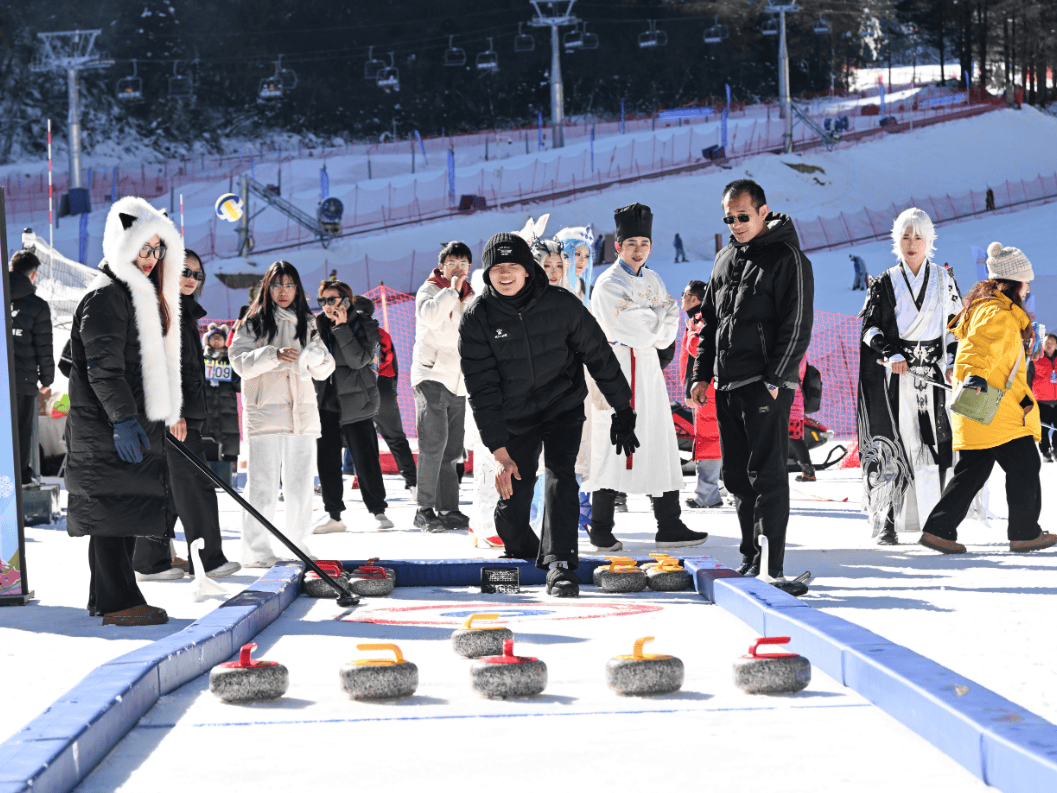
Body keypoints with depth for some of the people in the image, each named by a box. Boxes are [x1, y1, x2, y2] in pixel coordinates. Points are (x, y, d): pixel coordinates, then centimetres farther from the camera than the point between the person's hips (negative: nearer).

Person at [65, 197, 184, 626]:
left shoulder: (143, 295, 19)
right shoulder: (105, 297, -13)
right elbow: (102, 366, -21)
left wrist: (164, 416, 26)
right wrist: (122, 418, -27)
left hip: (136, 420, 10)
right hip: (107, 427, -10)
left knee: (125, 509, 12)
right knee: (114, 507, -9)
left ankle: (107, 598, 19)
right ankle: (119, 602, -9)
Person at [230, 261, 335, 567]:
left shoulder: (306, 324, 17)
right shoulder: (255, 322, 4)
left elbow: (323, 371, 16)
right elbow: (239, 361, -7)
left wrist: (318, 357, -6)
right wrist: (273, 356, -21)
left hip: (302, 412, 5)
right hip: (264, 412, -5)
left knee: (300, 484, 7)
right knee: (263, 484, -7)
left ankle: (298, 543, 17)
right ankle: (257, 549, -3)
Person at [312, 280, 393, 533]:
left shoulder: (364, 325, -4)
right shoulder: (319, 325, 9)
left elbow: (359, 360, -18)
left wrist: (342, 328, -19)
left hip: (354, 403, -4)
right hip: (325, 402, 4)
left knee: (365, 458, -2)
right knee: (326, 459, 3)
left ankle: (378, 510, 11)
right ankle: (333, 514, 10)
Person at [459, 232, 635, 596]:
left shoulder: (561, 304, -13)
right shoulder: (476, 319, -12)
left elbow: (599, 357, -1)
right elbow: (482, 390, -12)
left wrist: (623, 411, 3)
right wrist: (499, 450, -18)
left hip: (563, 406, -1)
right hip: (514, 418, 1)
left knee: (560, 473, -23)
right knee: (512, 504, 0)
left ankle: (559, 563, -23)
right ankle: (524, 556, 29)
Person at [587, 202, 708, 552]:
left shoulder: (652, 279, 14)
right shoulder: (608, 284, -10)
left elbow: (671, 319, 10)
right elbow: (637, 330, -18)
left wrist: (660, 332, -9)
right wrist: (660, 317, -2)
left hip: (649, 367, 8)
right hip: (618, 368, -8)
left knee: (661, 445, 7)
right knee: (613, 446, -6)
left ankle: (669, 526, 12)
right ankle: (601, 530, 2)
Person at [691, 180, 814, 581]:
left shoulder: (788, 258, -7)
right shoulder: (725, 258, 16)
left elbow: (797, 326, -11)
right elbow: (710, 320, 22)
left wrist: (774, 380, -17)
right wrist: (703, 374, 15)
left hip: (766, 386, -8)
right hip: (728, 384, 8)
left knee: (766, 473, -8)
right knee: (736, 475, 10)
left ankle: (770, 563, -6)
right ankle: (751, 556, 18)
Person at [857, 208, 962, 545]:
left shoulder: (944, 280, 12)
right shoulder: (885, 284, 7)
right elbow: (869, 327, 2)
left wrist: (952, 363, -1)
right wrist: (891, 355, -14)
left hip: (934, 375, 1)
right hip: (894, 377, -1)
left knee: (937, 442, -5)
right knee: (893, 447, -7)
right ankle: (887, 521, -5)